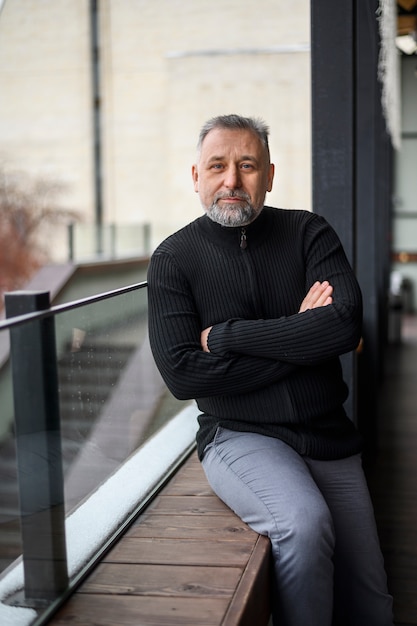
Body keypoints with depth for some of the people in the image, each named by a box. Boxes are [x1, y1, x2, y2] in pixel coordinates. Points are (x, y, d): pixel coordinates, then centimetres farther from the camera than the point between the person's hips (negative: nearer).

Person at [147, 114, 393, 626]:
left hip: (330, 437, 3)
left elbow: (347, 324, -14)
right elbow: (182, 374, -13)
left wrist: (227, 335, -14)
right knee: (305, 523, -32)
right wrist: (301, 336, -11)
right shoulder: (175, 257, -2)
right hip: (239, 435, -3)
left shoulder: (308, 233, 3)